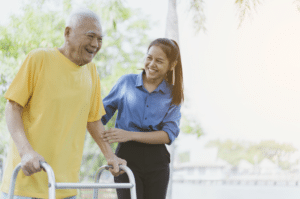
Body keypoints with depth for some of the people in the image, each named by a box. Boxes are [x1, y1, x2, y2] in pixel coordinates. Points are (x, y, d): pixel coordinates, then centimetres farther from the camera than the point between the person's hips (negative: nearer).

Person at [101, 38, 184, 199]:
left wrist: (130, 135, -17)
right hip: (127, 157, -2)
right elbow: (103, 112, 11)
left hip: (157, 161, 2)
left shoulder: (173, 95, 6)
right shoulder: (126, 82, 5)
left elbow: (169, 134, -6)